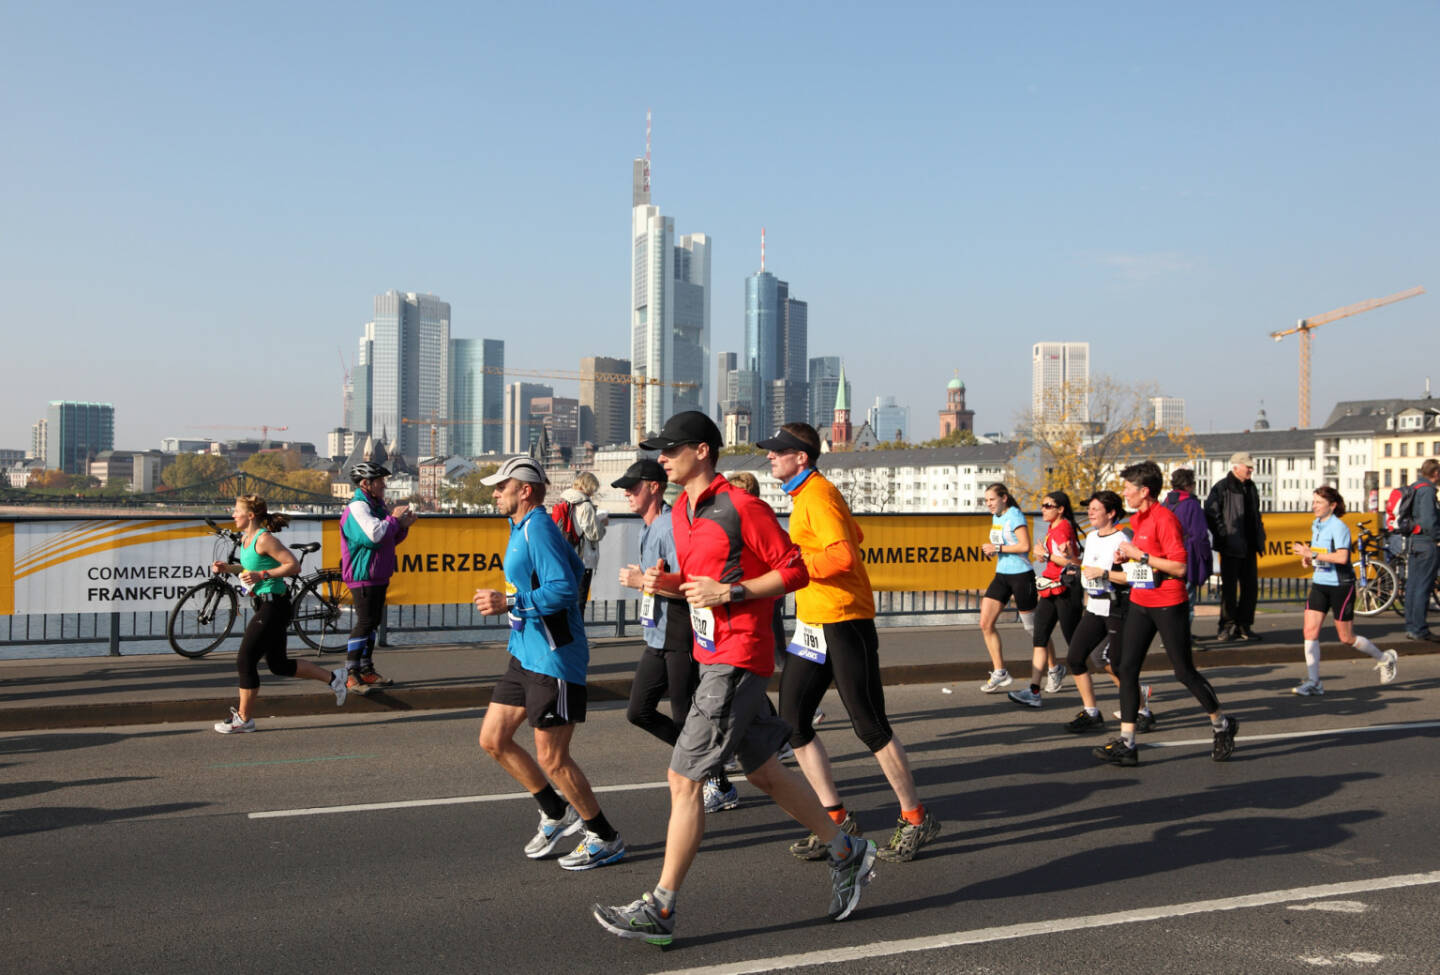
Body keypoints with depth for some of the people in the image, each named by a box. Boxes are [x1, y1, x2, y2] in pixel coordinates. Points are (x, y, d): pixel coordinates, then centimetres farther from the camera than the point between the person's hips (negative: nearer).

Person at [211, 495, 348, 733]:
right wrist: (228, 569, 10)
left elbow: (294, 566, -20)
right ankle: (332, 677, 26)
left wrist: (261, 575, -24)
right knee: (278, 665, 15)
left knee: (245, 662, -4)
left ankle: (243, 718, 9)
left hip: (274, 606, -10)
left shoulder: (264, 539, -17)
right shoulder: (246, 538, 11)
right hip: (265, 605, 10)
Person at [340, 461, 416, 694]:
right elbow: (374, 535, -30)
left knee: (373, 622, 14)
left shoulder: (376, 506, 15)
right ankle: (351, 675, -7)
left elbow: (390, 539, 23)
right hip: (363, 577, -10)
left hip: (378, 576, 10)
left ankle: (366, 670, 23)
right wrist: (394, 519, -16)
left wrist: (403, 526, 4)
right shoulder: (357, 507, -16)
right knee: (364, 623, -11)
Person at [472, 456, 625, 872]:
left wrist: (509, 603, -24)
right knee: (492, 740, 12)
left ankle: (605, 839, 14)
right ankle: (556, 813, 26)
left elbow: (565, 589, -26)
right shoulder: (522, 529, 15)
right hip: (524, 656, 11)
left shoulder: (538, 529, -16)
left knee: (552, 760, -3)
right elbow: (573, 566, 25)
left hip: (553, 660, -10)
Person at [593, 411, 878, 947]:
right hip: (713, 656, 10)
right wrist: (667, 582, 2)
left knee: (684, 778, -7)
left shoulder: (741, 508, -14)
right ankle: (847, 852, 32)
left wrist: (728, 592, -20)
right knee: (764, 772, 16)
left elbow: (794, 570, -13)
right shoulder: (682, 511, 13)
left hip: (737, 658, -10)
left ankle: (659, 910, 1)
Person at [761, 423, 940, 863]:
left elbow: (843, 555, -27)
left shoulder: (818, 496, -14)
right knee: (793, 721, 5)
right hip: (811, 624, 10)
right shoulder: (804, 495, 16)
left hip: (844, 623, -10)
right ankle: (837, 820, 12)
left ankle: (915, 819, 12)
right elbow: (854, 533, 27)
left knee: (869, 724, -3)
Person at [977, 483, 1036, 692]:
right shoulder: (996, 517, 12)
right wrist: (991, 550, 4)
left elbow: (1025, 545, -21)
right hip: (1001, 575, 8)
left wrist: (998, 548, -19)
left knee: (1033, 628, 2)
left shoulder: (1014, 515, -13)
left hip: (1021, 575, -8)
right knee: (985, 623, -2)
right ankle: (999, 672, 5)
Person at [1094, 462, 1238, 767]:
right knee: (1127, 669, -1)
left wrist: (1140, 554, -21)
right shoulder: (1137, 519, 12)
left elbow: (1179, 567, -21)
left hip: (1168, 607, -8)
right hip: (1140, 604, 8)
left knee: (1185, 673, 2)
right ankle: (1126, 744, -1)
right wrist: (1126, 556, 6)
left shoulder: (1165, 519, -16)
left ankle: (1222, 725, 26)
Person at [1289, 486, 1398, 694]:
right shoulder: (1316, 525, 9)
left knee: (1346, 638, 4)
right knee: (1310, 631, -7)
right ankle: (1313, 682, -3)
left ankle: (1385, 659, 30)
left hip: (1341, 586, -7)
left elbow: (1342, 557, -29)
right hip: (1319, 584, 7)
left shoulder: (1339, 527, -16)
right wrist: (1308, 558, 4)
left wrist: (1312, 554, -30)